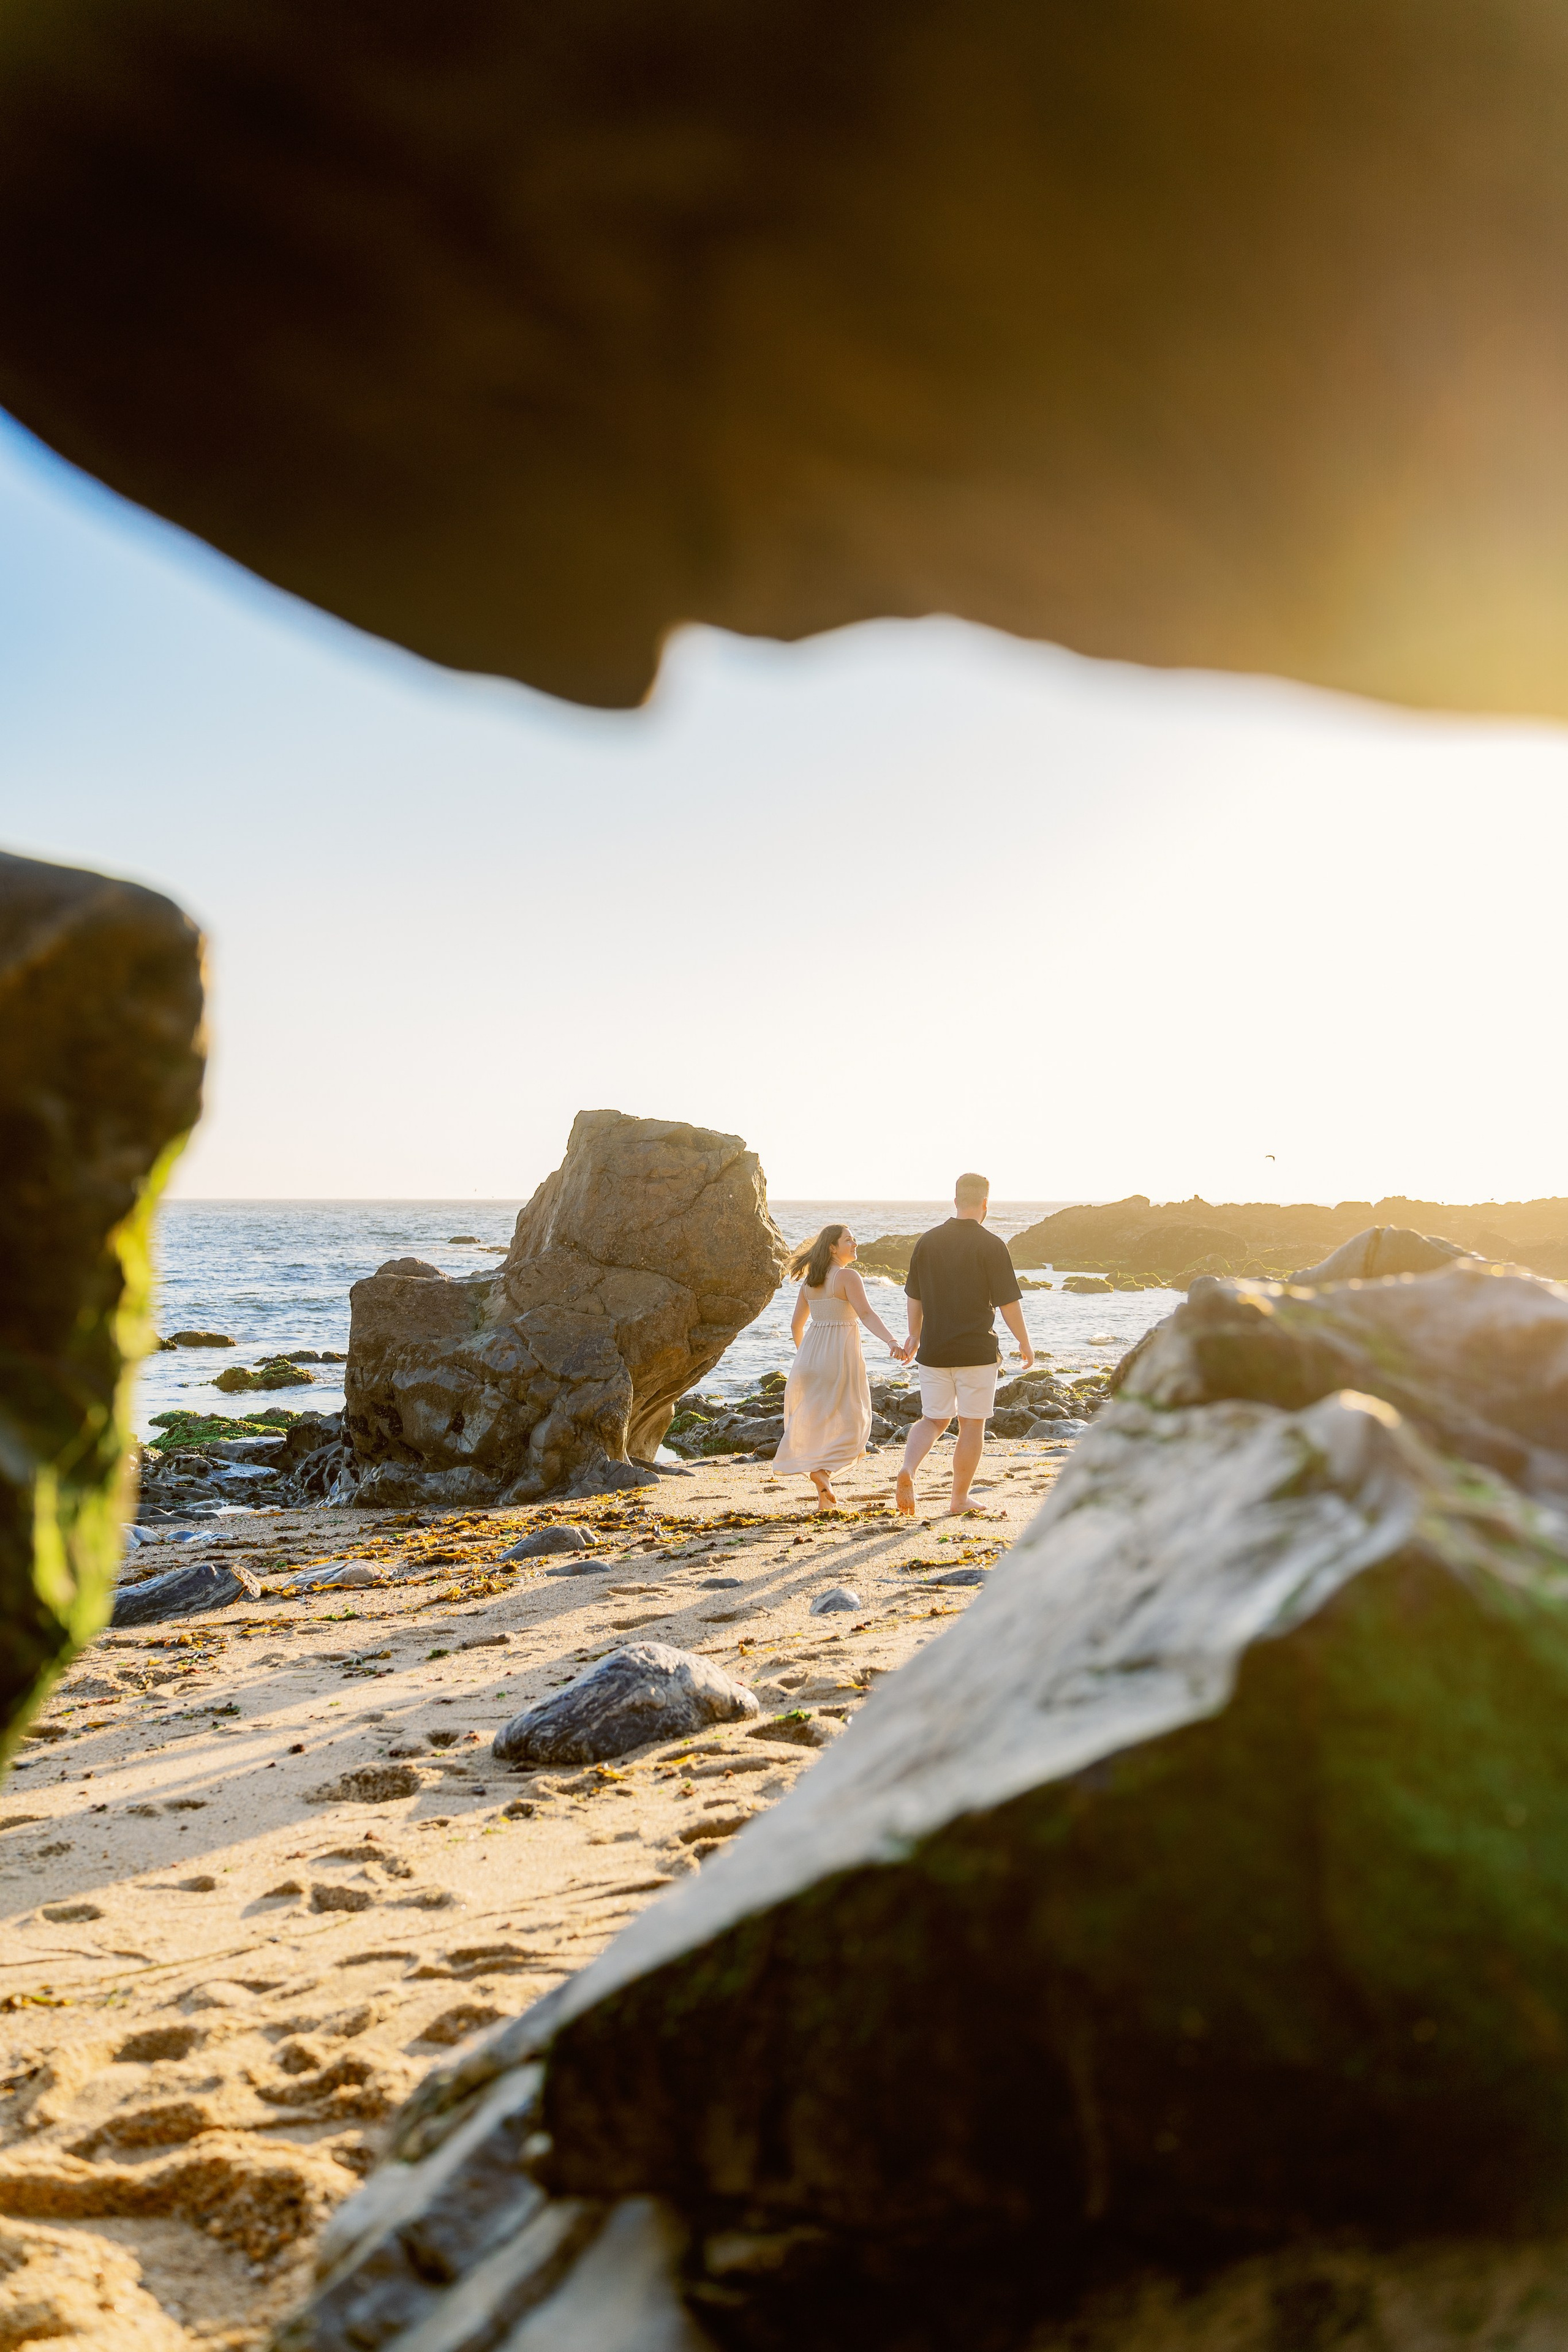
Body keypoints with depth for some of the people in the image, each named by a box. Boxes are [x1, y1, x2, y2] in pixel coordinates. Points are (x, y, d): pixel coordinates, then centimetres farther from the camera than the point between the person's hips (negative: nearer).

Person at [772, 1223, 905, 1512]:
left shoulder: (810, 1281, 11)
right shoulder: (847, 1276, -11)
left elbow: (796, 1324, 19)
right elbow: (866, 1313, -25)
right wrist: (891, 1341, -35)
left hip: (811, 1355, 7)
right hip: (840, 1355, -7)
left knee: (816, 1423, 12)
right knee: (846, 1421, 2)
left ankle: (824, 1495, 11)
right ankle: (822, 1470, -21)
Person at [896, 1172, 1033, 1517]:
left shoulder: (927, 1241, 3)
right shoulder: (991, 1246, -11)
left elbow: (915, 1297, 11)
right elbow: (1008, 1302, -10)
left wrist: (915, 1336, 27)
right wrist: (1025, 1342, 5)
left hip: (933, 1350, 4)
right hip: (977, 1351, -4)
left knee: (933, 1419, 14)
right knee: (972, 1424, 8)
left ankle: (908, 1469, -12)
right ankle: (959, 1500, 13)